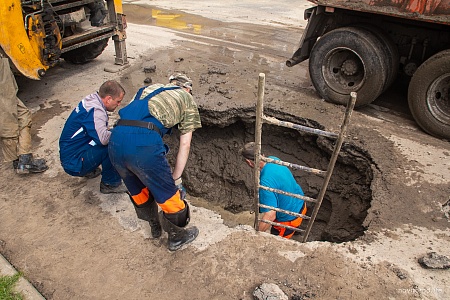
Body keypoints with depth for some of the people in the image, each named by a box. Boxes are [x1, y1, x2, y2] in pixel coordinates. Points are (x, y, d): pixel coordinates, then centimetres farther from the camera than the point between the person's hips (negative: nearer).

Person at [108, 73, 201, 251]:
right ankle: (177, 237, 37)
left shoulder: (149, 88, 33)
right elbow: (185, 145, 14)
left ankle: (155, 227, 50)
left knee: (138, 192, 27)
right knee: (168, 195, 16)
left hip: (116, 141, 6)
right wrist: (176, 179, 18)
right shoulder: (187, 98, 21)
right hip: (144, 143, -6)